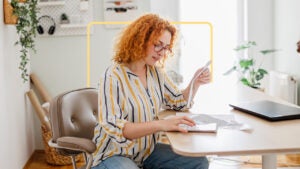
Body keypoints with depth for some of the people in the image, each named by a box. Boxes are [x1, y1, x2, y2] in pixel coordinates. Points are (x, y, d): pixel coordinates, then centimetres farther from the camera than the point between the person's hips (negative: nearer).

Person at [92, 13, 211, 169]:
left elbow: (179, 102, 15)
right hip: (115, 155, -7)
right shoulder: (114, 76, -16)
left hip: (148, 151, 7)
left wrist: (195, 83, -4)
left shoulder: (156, 73, 5)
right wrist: (160, 125, -35)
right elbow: (113, 127, -25)